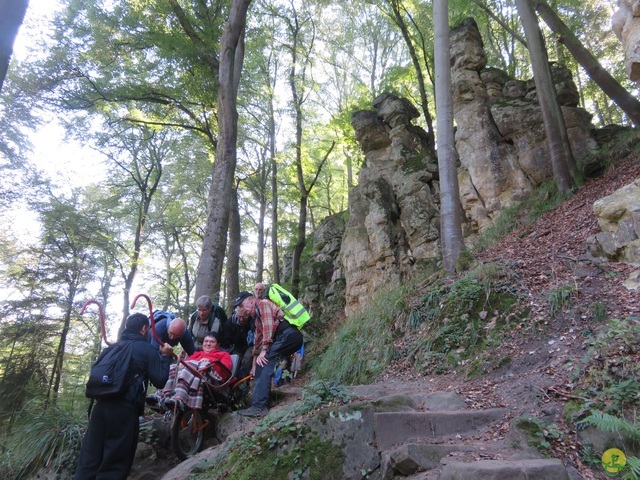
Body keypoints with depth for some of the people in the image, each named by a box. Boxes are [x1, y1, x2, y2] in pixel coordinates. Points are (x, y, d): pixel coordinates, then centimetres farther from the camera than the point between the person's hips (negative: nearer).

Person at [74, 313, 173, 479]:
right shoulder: (147, 350, -1)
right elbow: (160, 381, -3)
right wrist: (165, 357, 6)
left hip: (101, 404, 6)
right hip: (125, 408, -6)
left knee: (89, 459, 10)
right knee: (115, 463, 3)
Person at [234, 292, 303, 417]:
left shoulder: (262, 304, 1)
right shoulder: (256, 317, 29)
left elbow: (269, 326, -12)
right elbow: (257, 340, 29)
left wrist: (264, 350, -12)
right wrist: (254, 365, 28)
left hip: (289, 335, -9)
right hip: (287, 338, 9)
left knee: (264, 363, -14)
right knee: (261, 364, 5)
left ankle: (259, 406, -14)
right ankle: (262, 403, 7)